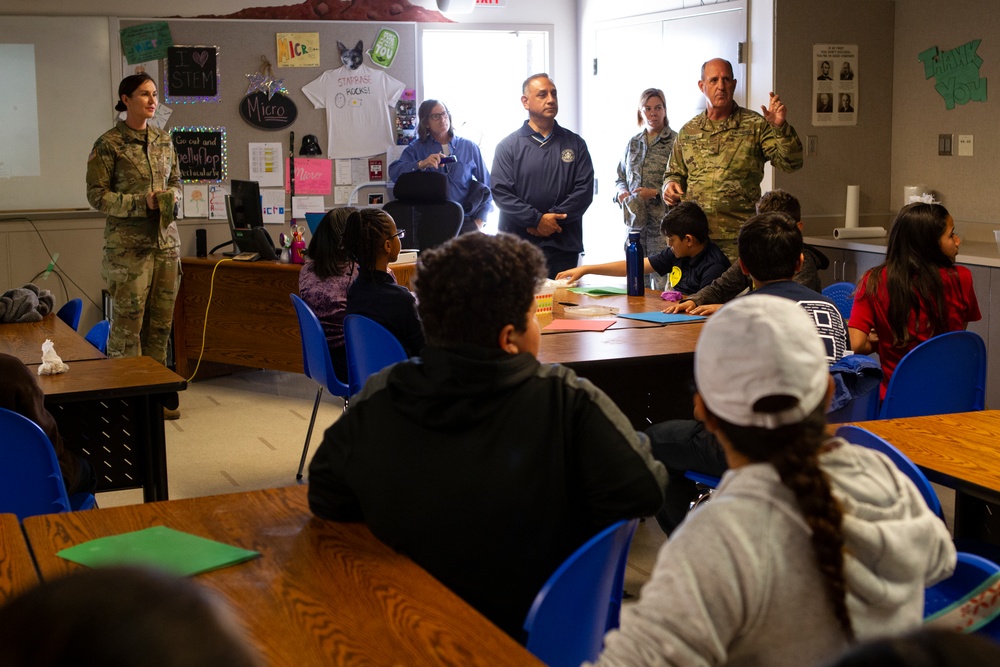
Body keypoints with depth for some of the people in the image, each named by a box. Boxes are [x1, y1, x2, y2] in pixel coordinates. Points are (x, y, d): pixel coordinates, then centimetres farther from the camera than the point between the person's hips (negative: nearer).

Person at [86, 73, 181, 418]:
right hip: (128, 245, -5)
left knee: (161, 322, 8)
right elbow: (97, 195, -7)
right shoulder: (109, 144, -5)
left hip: (166, 241, 5)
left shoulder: (163, 140, 11)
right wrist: (142, 202, -16)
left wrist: (171, 196, -3)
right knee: (128, 323, -4)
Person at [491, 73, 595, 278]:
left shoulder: (575, 144, 11)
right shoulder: (508, 146, 7)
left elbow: (584, 190, 1)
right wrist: (538, 220, -13)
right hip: (519, 243, -1)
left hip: (564, 246, 2)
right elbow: (501, 192, -3)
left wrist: (552, 219, -10)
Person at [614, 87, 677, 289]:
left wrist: (656, 193, -16)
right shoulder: (633, 143, 15)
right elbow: (620, 177, 22)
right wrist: (621, 192, 1)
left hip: (662, 222, -5)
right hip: (635, 221, 5)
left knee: (661, 282, -8)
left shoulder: (675, 142, -3)